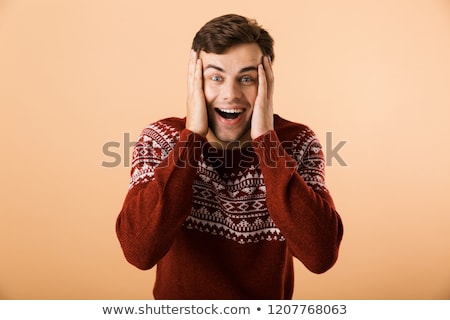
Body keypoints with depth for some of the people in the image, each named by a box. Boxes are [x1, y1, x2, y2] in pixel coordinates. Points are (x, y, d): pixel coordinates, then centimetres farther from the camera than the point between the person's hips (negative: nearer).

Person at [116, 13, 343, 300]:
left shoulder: (298, 143, -10)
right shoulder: (159, 140, -10)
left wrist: (265, 140, -24)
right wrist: (192, 135, -23)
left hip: (266, 300, 0)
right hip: (179, 302, 1)